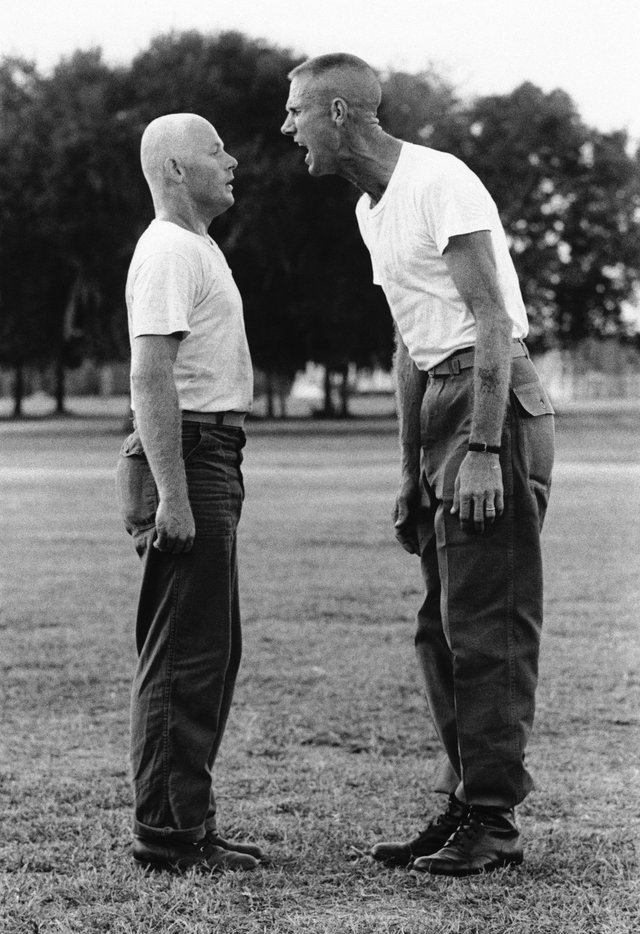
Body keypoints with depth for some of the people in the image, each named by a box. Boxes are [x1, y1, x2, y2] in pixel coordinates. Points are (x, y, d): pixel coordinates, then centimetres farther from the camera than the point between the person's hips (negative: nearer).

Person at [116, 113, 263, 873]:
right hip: (188, 461, -11)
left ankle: (186, 822, 20)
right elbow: (150, 381, -21)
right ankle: (167, 834, -2)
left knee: (208, 651, 13)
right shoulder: (168, 251, -12)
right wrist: (172, 495, -25)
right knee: (185, 655, -7)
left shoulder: (195, 248, 20)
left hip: (210, 460, 11)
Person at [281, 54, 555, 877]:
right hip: (439, 408, 10)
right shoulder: (371, 209, 18)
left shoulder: (440, 182, -11)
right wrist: (410, 475, 20)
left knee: (487, 624, -8)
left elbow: (493, 319, -17)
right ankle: (462, 808, 16)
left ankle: (492, 821, -3)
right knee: (443, 628, 10)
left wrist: (483, 450, -24)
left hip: (494, 403, -10)